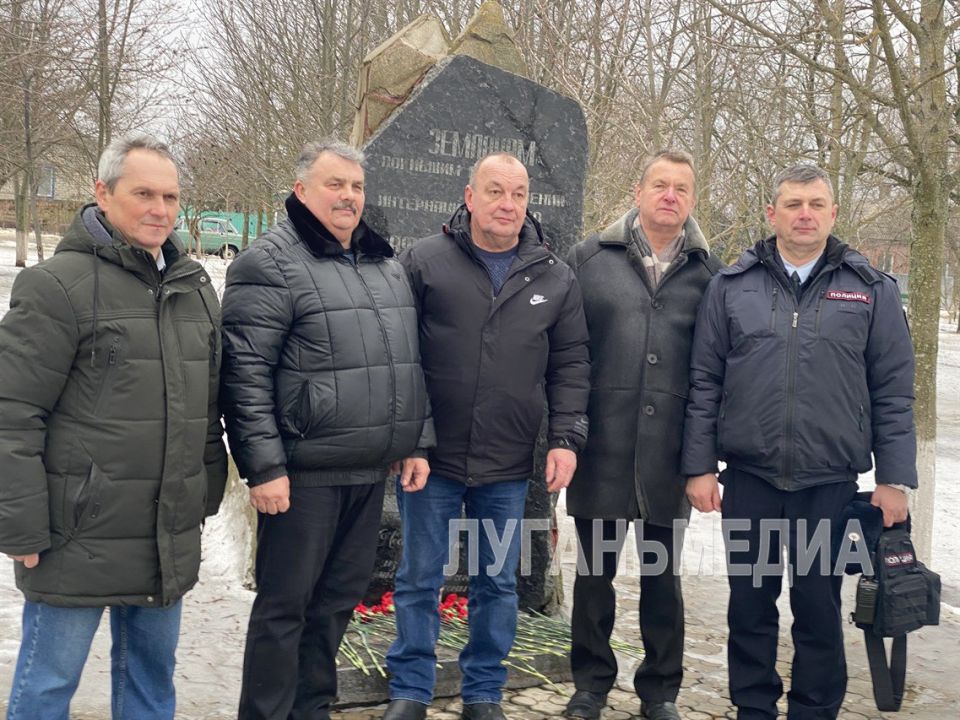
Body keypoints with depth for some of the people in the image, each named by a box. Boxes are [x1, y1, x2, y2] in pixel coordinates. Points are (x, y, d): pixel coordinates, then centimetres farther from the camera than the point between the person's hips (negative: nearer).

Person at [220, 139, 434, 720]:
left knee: (340, 597, 16)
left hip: (371, 472, 7)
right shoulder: (271, 263, -8)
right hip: (305, 473, -7)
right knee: (285, 604, 4)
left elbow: (412, 363, 19)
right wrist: (264, 466, -18)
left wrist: (417, 443, 14)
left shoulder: (388, 267, 14)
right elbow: (245, 374, -14)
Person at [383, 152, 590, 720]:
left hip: (510, 466, 2)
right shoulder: (425, 262, -3)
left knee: (499, 583, 12)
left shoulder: (555, 278, 4)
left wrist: (566, 438, -2)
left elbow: (570, 364, 7)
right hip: (432, 458, -2)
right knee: (419, 579, 9)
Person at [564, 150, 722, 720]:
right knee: (595, 571, 10)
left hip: (669, 454, 1)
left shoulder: (708, 273, 6)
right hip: (602, 448, 0)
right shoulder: (591, 258, 3)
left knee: (663, 574, 13)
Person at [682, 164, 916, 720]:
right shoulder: (733, 286, 3)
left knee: (819, 606, 9)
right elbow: (705, 383, 3)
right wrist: (699, 466, -1)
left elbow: (894, 393, 3)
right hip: (748, 478, 1)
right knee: (750, 603, 10)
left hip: (831, 483, -1)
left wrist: (894, 479, -1)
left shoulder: (871, 290, 3)